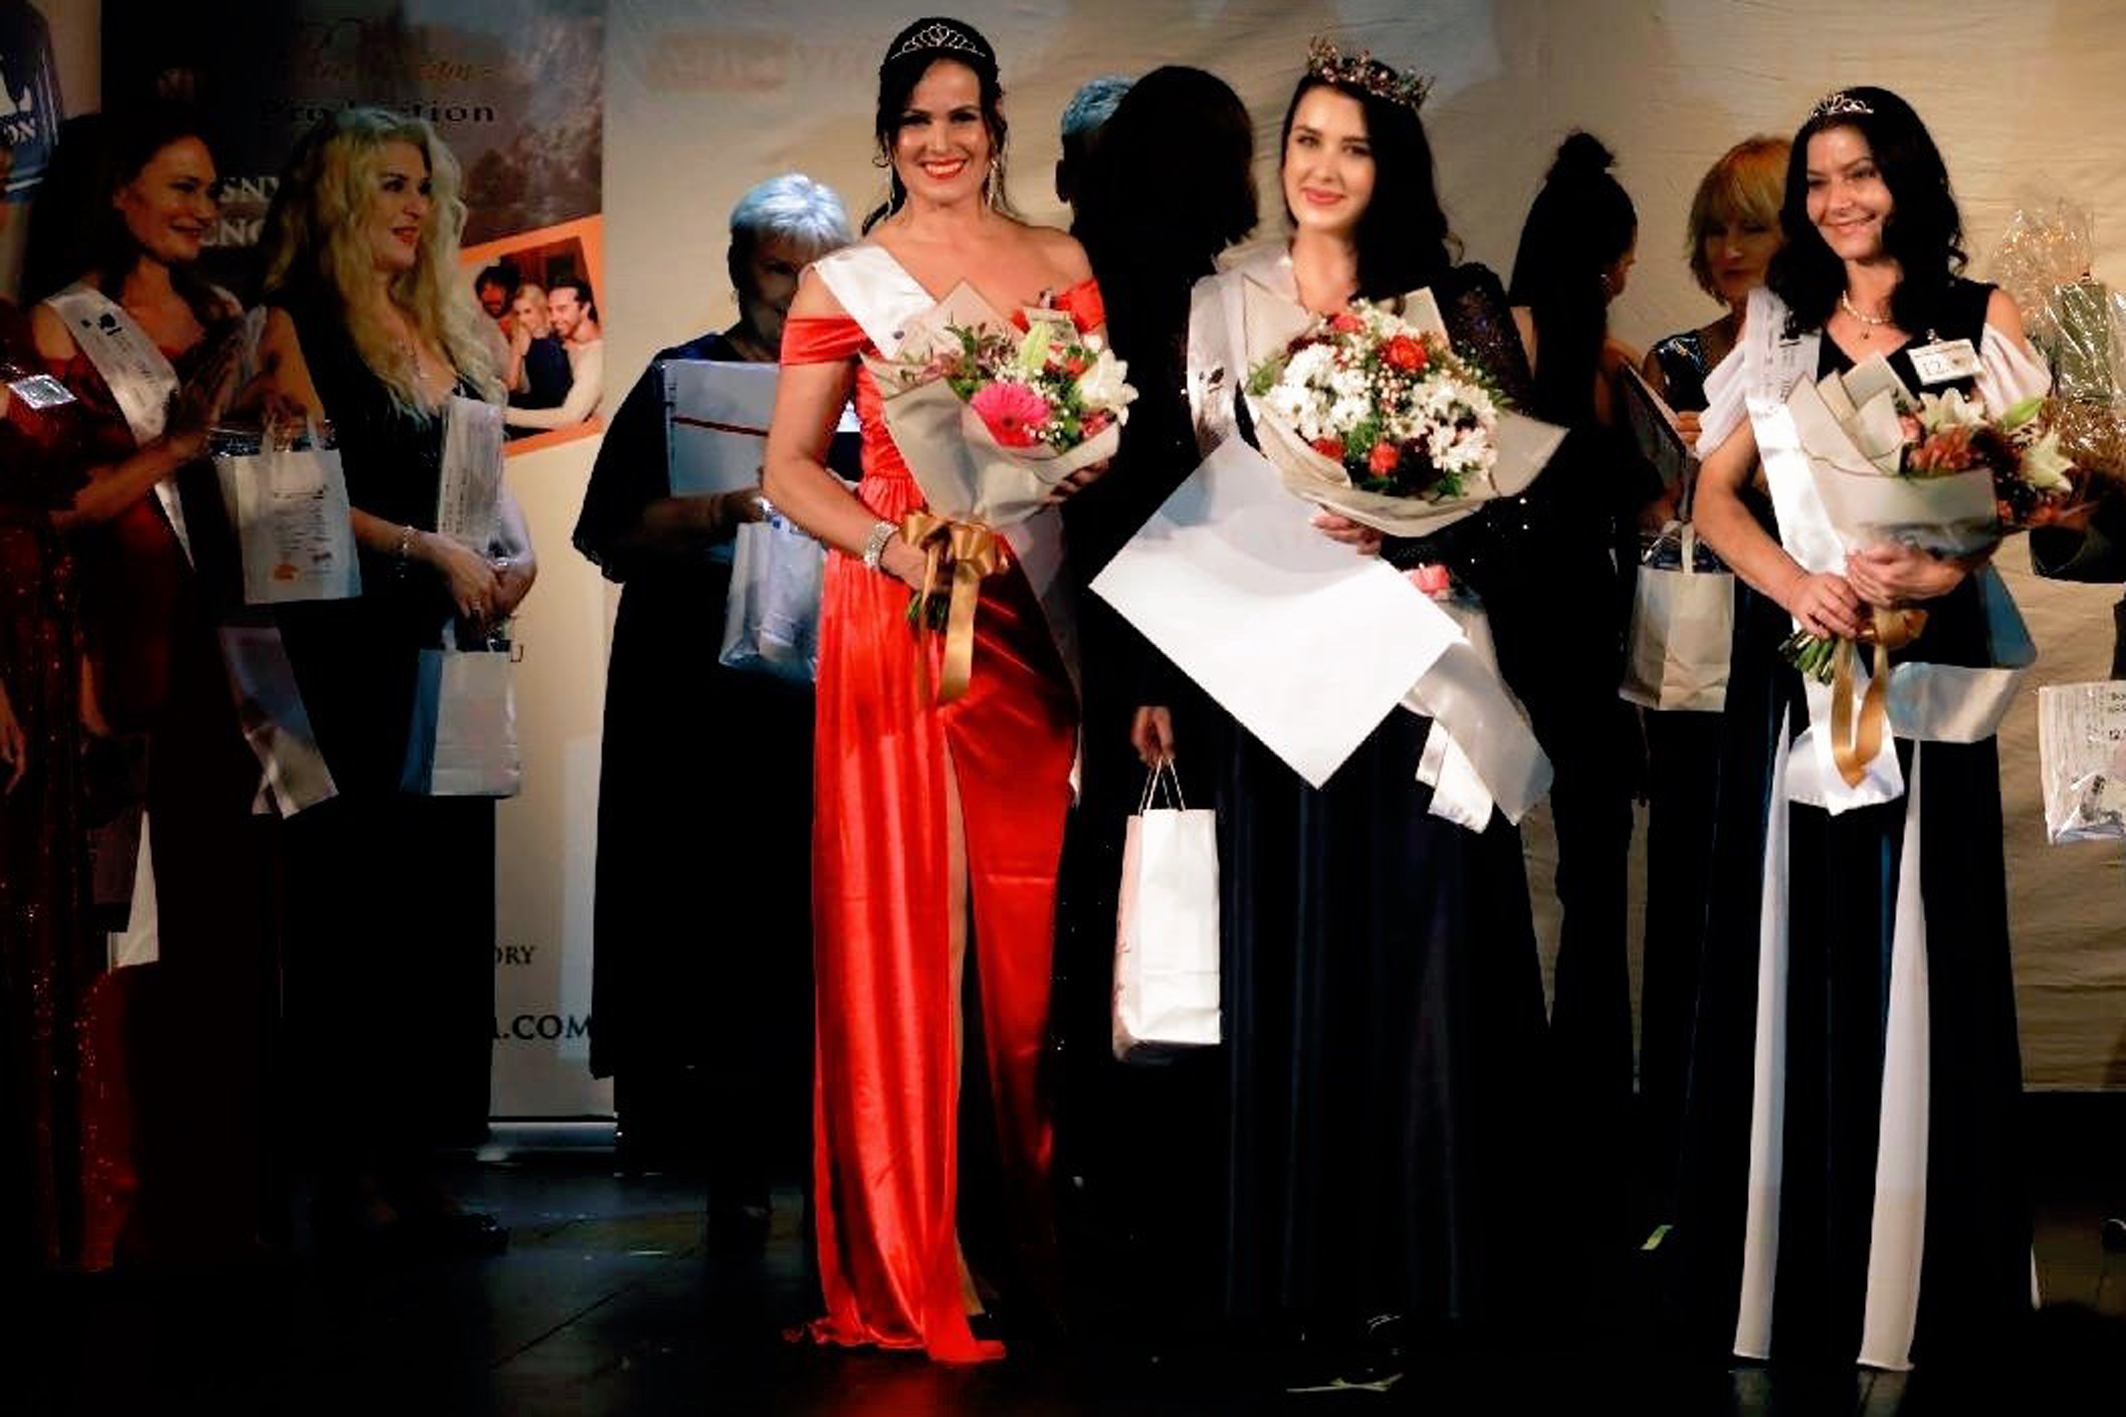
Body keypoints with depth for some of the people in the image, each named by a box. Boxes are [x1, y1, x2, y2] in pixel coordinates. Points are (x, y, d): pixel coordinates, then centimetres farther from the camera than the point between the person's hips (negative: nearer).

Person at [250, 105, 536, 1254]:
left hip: (445, 645, 7)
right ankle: (351, 1172, 0)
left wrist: (514, 544, 3)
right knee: (357, 911, -6)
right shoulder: (298, 321, -2)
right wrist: (431, 550, -15)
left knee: (445, 900, 4)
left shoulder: (444, 330, 18)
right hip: (351, 651, -7)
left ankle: (408, 1166, 9)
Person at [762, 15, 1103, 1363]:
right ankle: (907, 1265, 6)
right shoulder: (843, 281, 4)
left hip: (1037, 615, 2)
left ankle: (1032, 1237, 16)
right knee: (899, 924, -2)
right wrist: (890, 545, -14)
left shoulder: (1062, 265, 11)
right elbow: (790, 466, 3)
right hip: (896, 619, -2)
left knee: (1033, 924, 3)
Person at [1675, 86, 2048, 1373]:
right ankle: (1790, 1269, 10)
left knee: (1910, 949, -2)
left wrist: (1938, 570, -22)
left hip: (1923, 671, -2)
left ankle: (1913, 1276, 7)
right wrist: (1794, 581, -14)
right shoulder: (1782, 329, 12)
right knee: (1797, 943, 3)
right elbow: (1717, 495, 6)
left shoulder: (1982, 323, 5)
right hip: (1794, 666, 2)